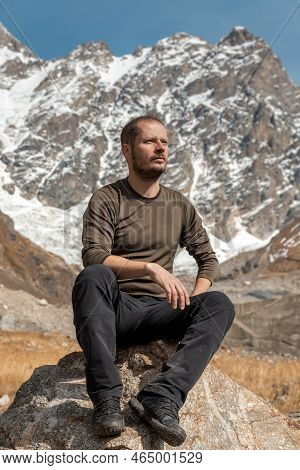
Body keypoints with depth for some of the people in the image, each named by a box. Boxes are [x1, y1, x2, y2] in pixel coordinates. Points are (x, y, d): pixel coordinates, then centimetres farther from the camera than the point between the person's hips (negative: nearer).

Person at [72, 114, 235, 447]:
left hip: (156, 313, 4)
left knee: (219, 304, -24)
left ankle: (161, 398, -39)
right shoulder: (106, 200, 0)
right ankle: (106, 398, -37)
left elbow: (208, 259, 18)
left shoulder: (180, 205, 14)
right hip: (113, 311, -3)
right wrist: (152, 269, -28)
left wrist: (191, 305, -1)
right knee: (93, 276, -36)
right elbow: (93, 258, -15)